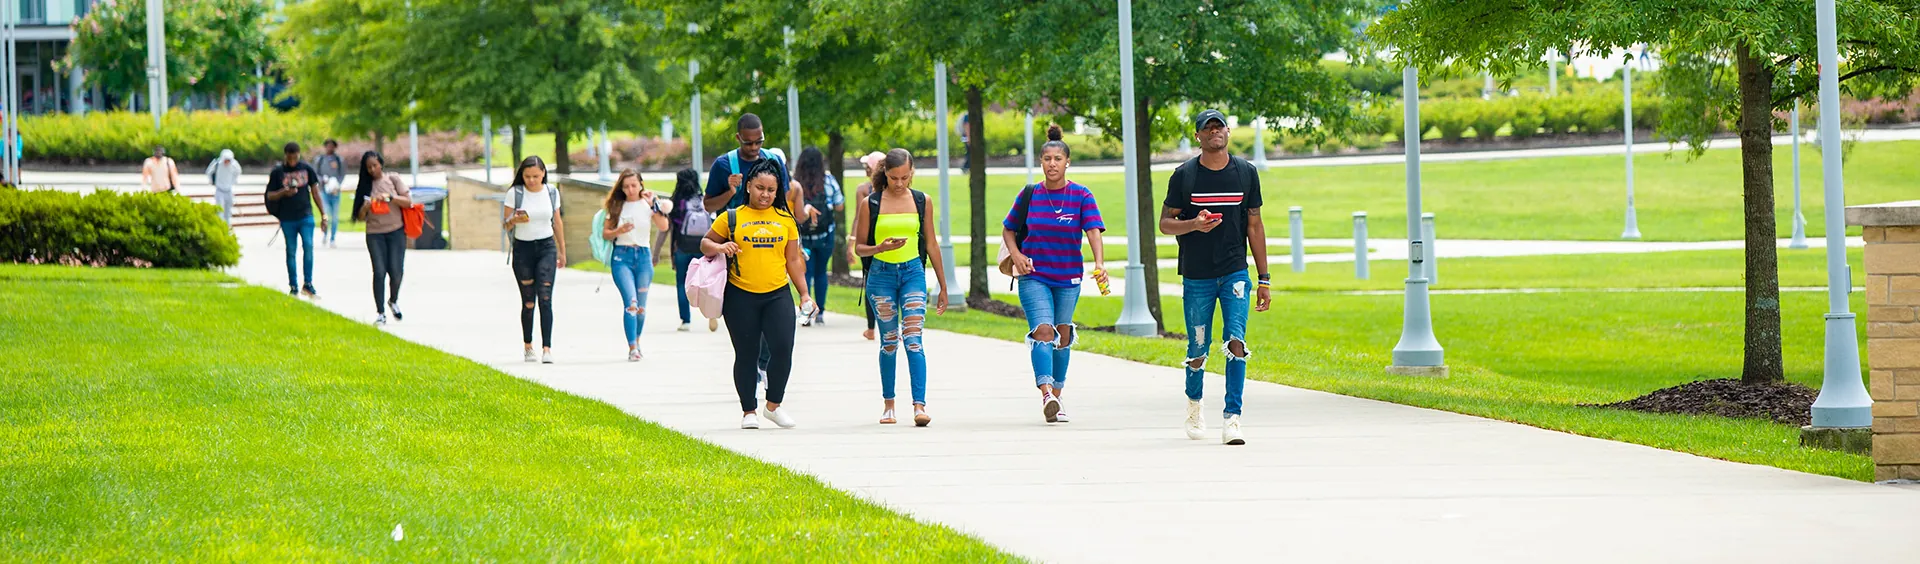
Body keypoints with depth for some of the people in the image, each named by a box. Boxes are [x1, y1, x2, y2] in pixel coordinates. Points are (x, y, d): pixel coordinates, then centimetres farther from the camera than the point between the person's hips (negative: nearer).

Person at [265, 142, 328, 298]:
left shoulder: (307, 169, 6)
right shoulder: (277, 172, 2)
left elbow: (314, 192, 12)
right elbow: (270, 196, 3)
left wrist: (323, 215, 11)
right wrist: (284, 193, -18)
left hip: (306, 216, 0)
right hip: (287, 218, 0)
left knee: (308, 246, -14)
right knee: (291, 251, 4)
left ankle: (308, 284, -8)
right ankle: (293, 286, 12)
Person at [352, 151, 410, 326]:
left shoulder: (393, 178, 5)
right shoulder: (365, 185, 8)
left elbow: (408, 202, -1)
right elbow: (360, 217, 7)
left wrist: (390, 197, -15)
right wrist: (366, 207, -14)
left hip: (396, 231, -1)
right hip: (375, 234, 1)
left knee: (396, 271, -6)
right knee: (379, 272, -8)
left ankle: (393, 301, 24)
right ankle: (380, 313, -3)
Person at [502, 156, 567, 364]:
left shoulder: (552, 193, 3)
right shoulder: (514, 193, -5)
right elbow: (505, 224, -2)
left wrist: (562, 251, 18)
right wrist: (514, 220, -25)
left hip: (547, 247, 1)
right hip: (523, 248, -1)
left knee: (545, 298, -12)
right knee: (528, 301, 4)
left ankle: (547, 348, -18)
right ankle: (528, 345, 21)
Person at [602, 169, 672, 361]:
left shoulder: (648, 205, 3)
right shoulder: (617, 206, 6)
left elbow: (663, 227, -12)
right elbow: (605, 233, 8)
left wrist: (653, 205, -19)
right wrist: (619, 231, -11)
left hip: (643, 255, 1)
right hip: (622, 256, -1)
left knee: (641, 306, 9)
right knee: (631, 302, -17)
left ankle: (636, 342, 30)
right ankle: (632, 348, -19)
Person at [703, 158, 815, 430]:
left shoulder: (785, 220, 10)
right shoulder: (732, 218, 3)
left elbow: (793, 260, 14)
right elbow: (705, 243, 10)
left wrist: (804, 294, 10)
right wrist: (719, 247, -12)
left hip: (778, 294, 2)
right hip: (741, 296, -2)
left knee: (783, 348, -10)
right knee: (746, 354, 3)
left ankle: (774, 405, 9)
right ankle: (749, 411, 15)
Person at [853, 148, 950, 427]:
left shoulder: (921, 201, 5)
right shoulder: (870, 204, 0)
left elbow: (931, 244, 11)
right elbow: (859, 247, 3)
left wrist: (943, 286, 13)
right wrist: (881, 248, -19)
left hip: (913, 273, 0)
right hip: (881, 274, 0)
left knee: (913, 338, -12)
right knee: (889, 341, 6)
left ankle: (919, 404, -19)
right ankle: (888, 403, 20)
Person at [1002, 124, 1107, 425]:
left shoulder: (1082, 196, -3)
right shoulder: (1029, 195, 0)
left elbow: (1094, 233, -14)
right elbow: (1008, 230, 12)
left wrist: (1099, 264, -31)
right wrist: (1016, 255, -6)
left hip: (1068, 278, 1)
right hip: (1034, 277, -1)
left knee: (1062, 336, 9)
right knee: (1042, 330, -18)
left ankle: (1056, 399, 22)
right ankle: (1047, 394, -30)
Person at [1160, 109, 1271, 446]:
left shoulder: (1246, 173, 5)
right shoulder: (1184, 175, 0)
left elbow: (1255, 226, 10)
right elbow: (1165, 223, 3)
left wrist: (1264, 279, 8)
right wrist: (1194, 224, -19)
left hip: (1235, 273, 1)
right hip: (1196, 276, 0)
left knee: (1236, 341, -15)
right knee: (1198, 350, 7)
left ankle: (1232, 418, -16)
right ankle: (1194, 402, 35)